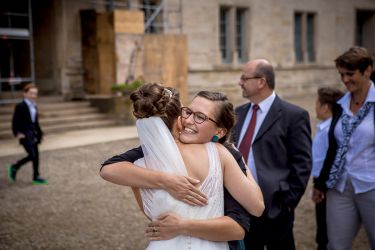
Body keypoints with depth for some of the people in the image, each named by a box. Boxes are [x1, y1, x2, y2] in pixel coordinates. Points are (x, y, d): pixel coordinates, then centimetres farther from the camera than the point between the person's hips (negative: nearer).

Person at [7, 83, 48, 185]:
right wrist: (17, 133, -20)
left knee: (36, 155, 8)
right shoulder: (20, 106, -12)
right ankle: (15, 167, 10)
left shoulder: (34, 106, 12)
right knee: (32, 155, -11)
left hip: (33, 134, 8)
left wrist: (39, 133, 14)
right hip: (25, 135, -8)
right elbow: (15, 121, -13)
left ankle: (36, 177, 16)